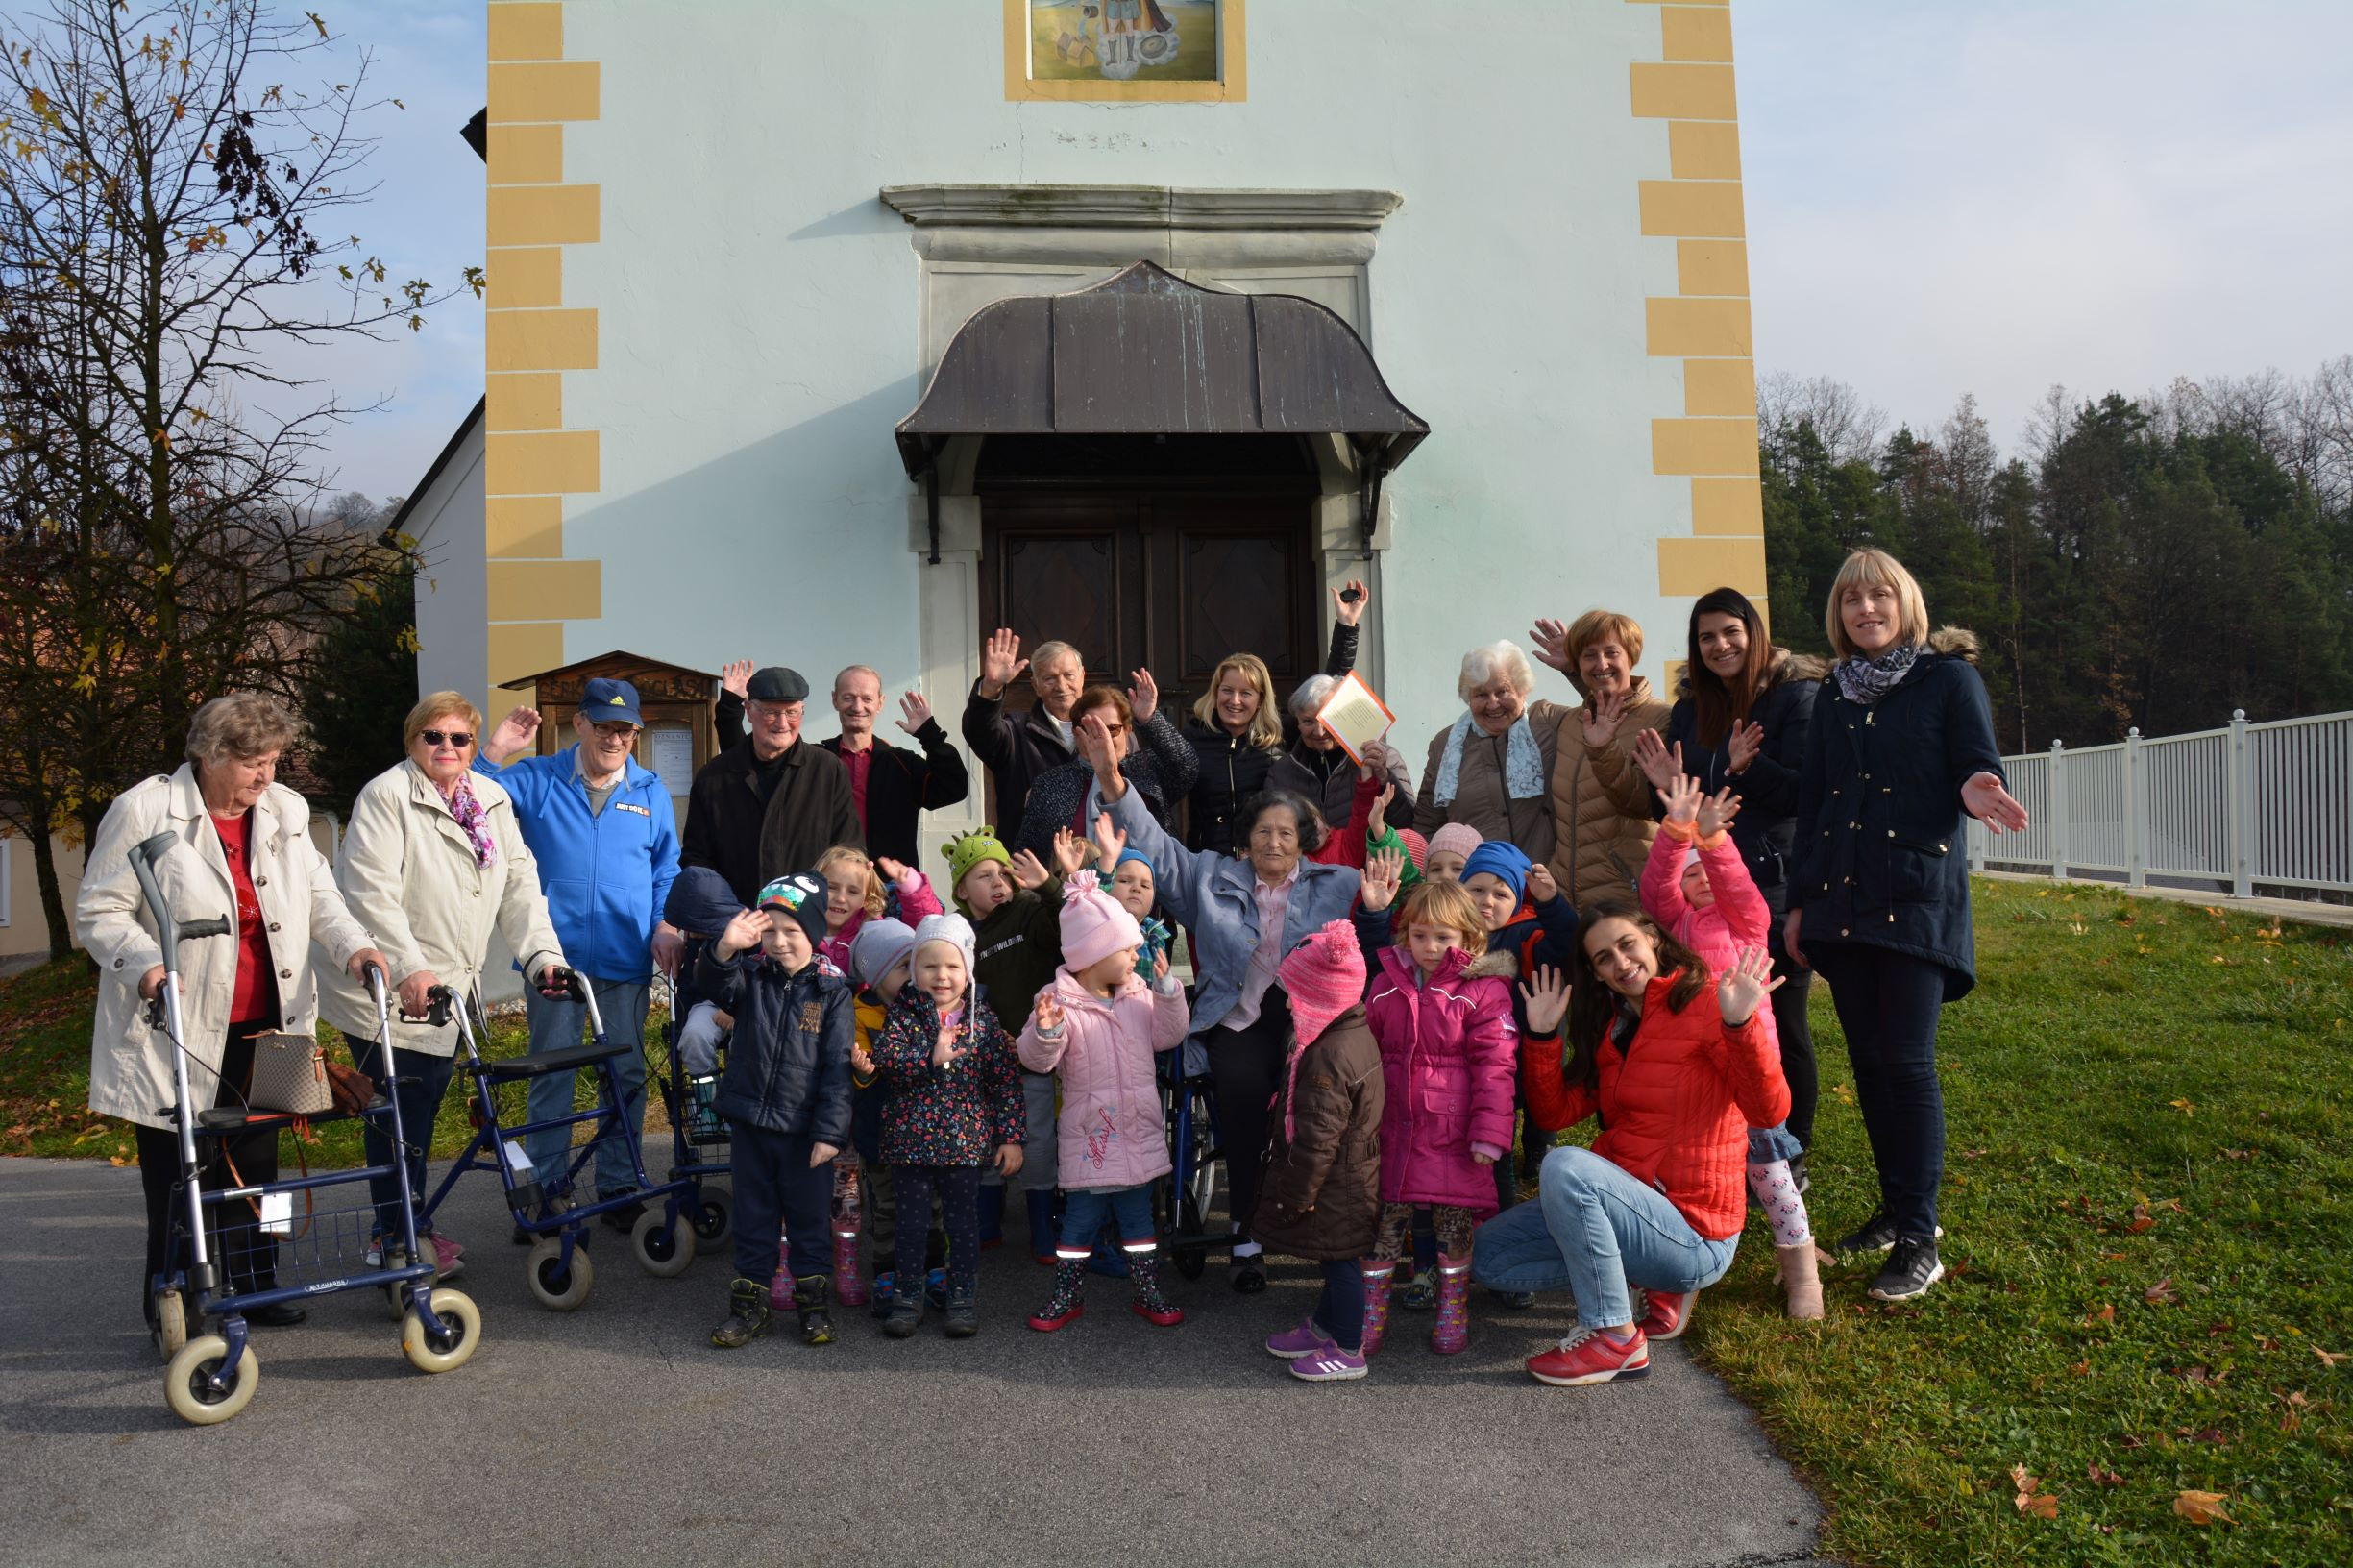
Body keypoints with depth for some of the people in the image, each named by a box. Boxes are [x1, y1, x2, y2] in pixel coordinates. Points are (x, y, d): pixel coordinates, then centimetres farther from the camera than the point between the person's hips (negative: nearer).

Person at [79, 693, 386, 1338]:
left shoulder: (286, 810, 6)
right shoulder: (143, 812, -10)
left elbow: (317, 891, 13)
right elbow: (98, 913, -6)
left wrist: (352, 944, -5)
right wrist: (145, 964, -23)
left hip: (263, 1027, 5)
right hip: (176, 1031, -5)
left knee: (255, 1163, 14)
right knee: (180, 1174, 2)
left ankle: (253, 1284, 29)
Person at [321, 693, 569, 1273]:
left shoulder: (493, 800, 10)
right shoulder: (386, 796, -11)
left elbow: (519, 882, 6)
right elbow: (371, 894, -20)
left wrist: (542, 953, -7)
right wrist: (410, 969, -29)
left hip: (448, 986, 6)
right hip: (386, 988, -6)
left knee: (426, 1102, 13)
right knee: (397, 1112, -1)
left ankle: (414, 1227, 26)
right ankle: (398, 1238, 10)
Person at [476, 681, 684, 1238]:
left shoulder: (650, 791, 8)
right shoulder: (535, 780, 3)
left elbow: (667, 871, 12)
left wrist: (665, 925, -1)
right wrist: (494, 752, -14)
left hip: (628, 959, 2)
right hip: (555, 955, -1)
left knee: (627, 1074, 9)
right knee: (551, 1076, 5)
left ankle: (619, 1187, 22)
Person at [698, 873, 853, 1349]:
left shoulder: (832, 991, -6)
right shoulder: (750, 976, 1)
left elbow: (837, 1066, -9)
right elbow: (714, 983, -21)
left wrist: (830, 1131, -14)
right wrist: (725, 949, -42)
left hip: (804, 1129, -2)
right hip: (749, 1122, 2)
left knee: (808, 1216, 11)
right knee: (752, 1215, 13)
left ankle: (813, 1301, 25)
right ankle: (749, 1304, 24)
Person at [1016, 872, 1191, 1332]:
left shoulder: (1140, 995, 3)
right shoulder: (1060, 1002, -14)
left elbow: (1169, 1035, 5)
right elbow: (1036, 1059, -19)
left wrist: (1166, 988, -5)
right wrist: (1045, 1029, -39)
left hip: (1138, 1130, 5)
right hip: (1089, 1133, -4)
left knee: (1138, 1213, 15)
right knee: (1081, 1215, 5)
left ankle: (1148, 1293, 26)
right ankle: (1067, 1295, 21)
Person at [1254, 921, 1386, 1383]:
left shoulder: (1329, 1056, -29)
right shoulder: (1356, 1034, 4)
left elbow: (1318, 1136, -27)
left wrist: (1299, 1193, -18)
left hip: (1336, 1184, -10)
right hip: (1351, 1175, 10)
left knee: (1340, 1259, 4)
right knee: (1336, 1258, 22)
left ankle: (1348, 1351, 18)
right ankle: (1322, 1326, 39)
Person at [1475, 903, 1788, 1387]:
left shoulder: (1704, 1004, -10)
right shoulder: (1611, 1026, 13)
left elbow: (1769, 1111, -22)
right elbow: (1556, 1112, 7)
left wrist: (1740, 1023, -35)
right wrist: (1541, 1035, -4)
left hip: (1695, 1232, -8)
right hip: (1624, 1201, 8)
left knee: (1565, 1165, -32)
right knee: (1489, 1256, 4)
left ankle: (1616, 1337, -17)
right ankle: (1655, 1280, 10)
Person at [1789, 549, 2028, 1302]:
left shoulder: (1947, 678, -1)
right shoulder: (1835, 694, 13)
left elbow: (1979, 765, -7)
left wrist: (1977, 791, -32)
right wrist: (1800, 900, 13)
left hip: (1918, 896, -5)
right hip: (1842, 899, 5)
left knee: (1907, 1062, -8)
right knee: (1868, 1061, 9)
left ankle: (1919, 1241, -1)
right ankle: (1897, 1208, 22)